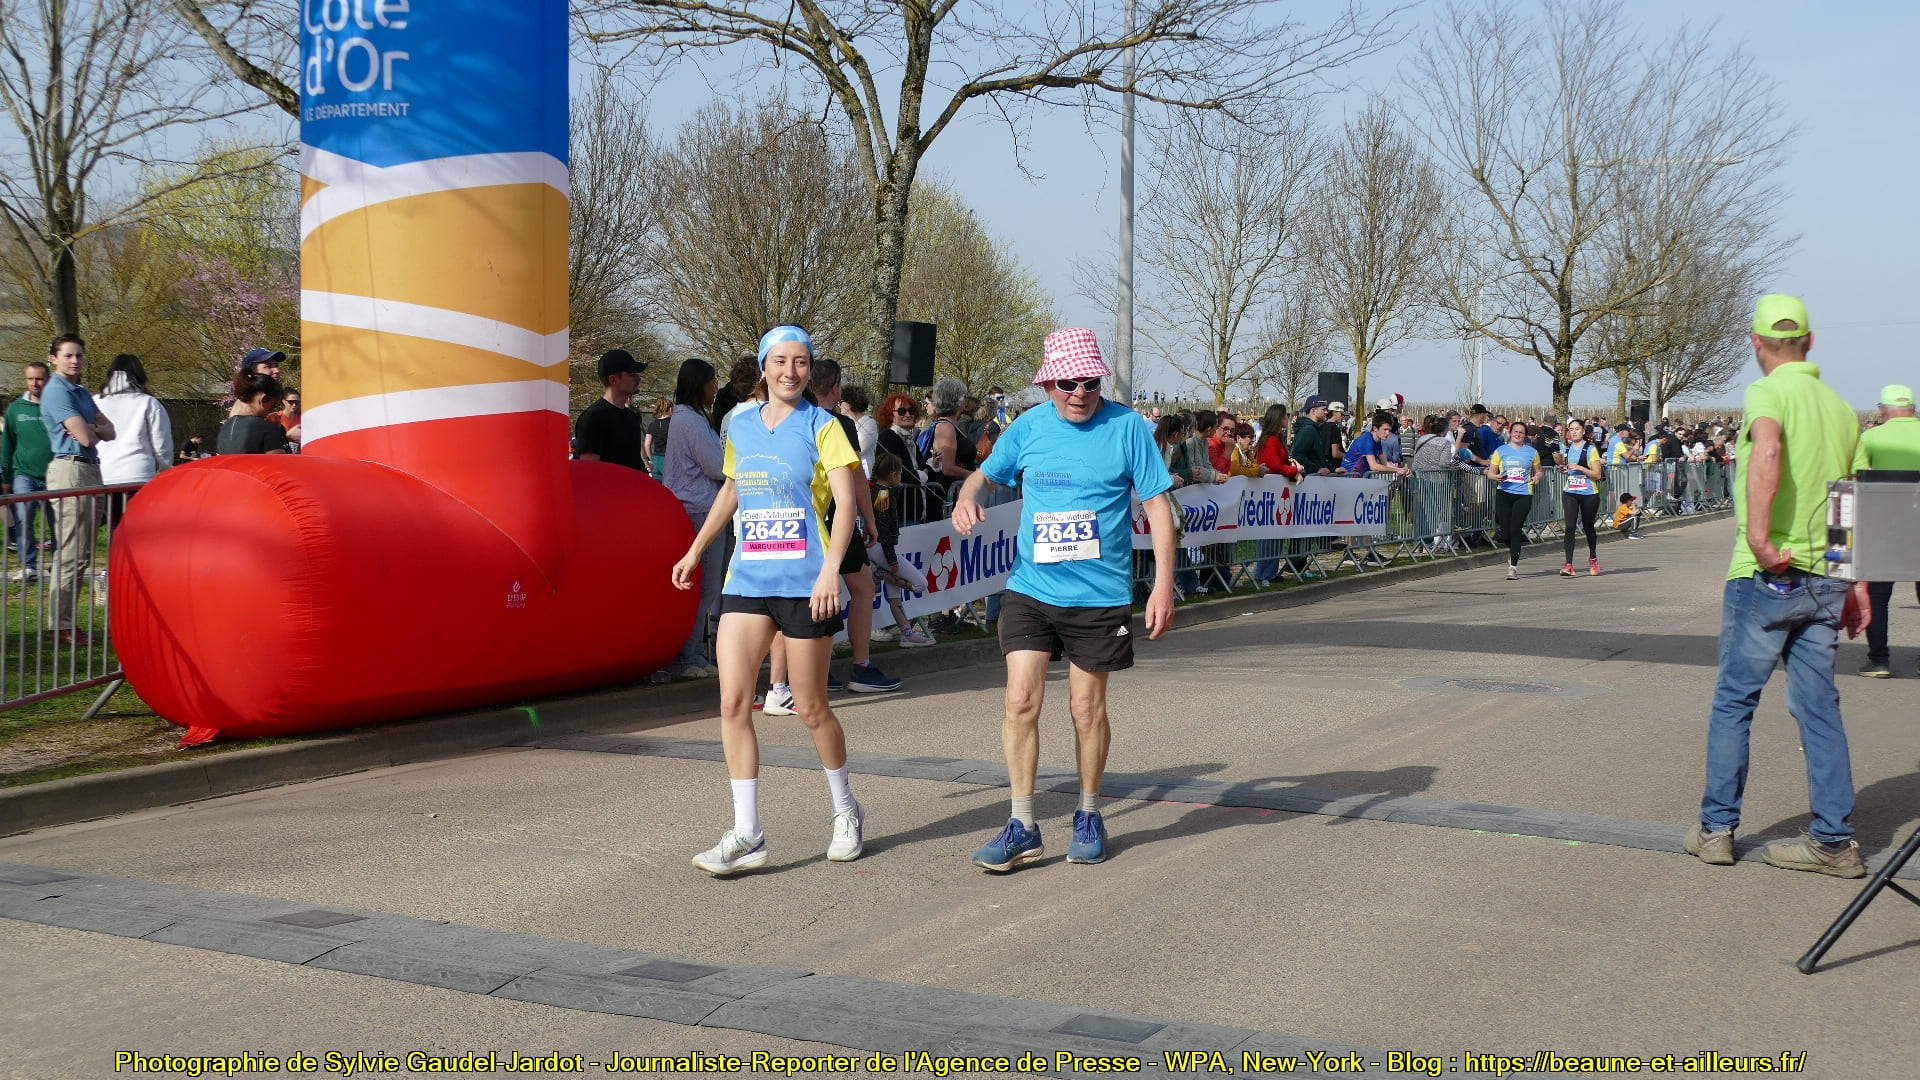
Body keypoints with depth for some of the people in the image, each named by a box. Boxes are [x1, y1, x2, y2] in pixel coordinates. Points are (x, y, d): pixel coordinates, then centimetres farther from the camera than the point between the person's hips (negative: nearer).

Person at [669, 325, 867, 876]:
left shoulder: (821, 427, -3)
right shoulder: (740, 429, 11)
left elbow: (846, 503, -11)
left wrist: (830, 569, -23)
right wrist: (695, 551, 28)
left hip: (805, 583, -4)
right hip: (746, 580, 4)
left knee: (810, 707, 4)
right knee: (733, 702, -7)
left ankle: (846, 811, 28)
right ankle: (746, 835, -1)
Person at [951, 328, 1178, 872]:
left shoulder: (1126, 427, -6)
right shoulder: (1028, 428, 2)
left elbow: (1158, 504, -3)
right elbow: (986, 472, 19)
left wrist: (1163, 584, -10)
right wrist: (967, 496, -5)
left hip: (1101, 596, -2)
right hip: (1031, 588, 2)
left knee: (1087, 709, 8)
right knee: (1021, 700, -6)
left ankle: (1089, 816, 28)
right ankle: (1022, 828, 3)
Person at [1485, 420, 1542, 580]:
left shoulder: (1532, 452, 11)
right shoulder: (1501, 451, 10)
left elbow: (1538, 470, 19)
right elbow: (1490, 472, 9)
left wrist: (1537, 477, -3)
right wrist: (1496, 477, -13)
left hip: (1523, 494, -1)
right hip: (1504, 493, 1)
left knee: (1515, 529, -10)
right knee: (1505, 528, -3)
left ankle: (1513, 566, -8)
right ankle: (1511, 551, 31)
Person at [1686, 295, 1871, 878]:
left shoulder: (1769, 392, -8)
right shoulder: (1842, 406, 12)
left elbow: (1767, 452, -31)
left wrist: (1759, 539, -29)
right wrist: (1858, 583, 17)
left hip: (1769, 574, -6)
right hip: (1828, 577, 6)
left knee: (1733, 702, 5)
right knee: (1819, 706, 9)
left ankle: (1716, 829, 10)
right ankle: (1835, 841, 10)